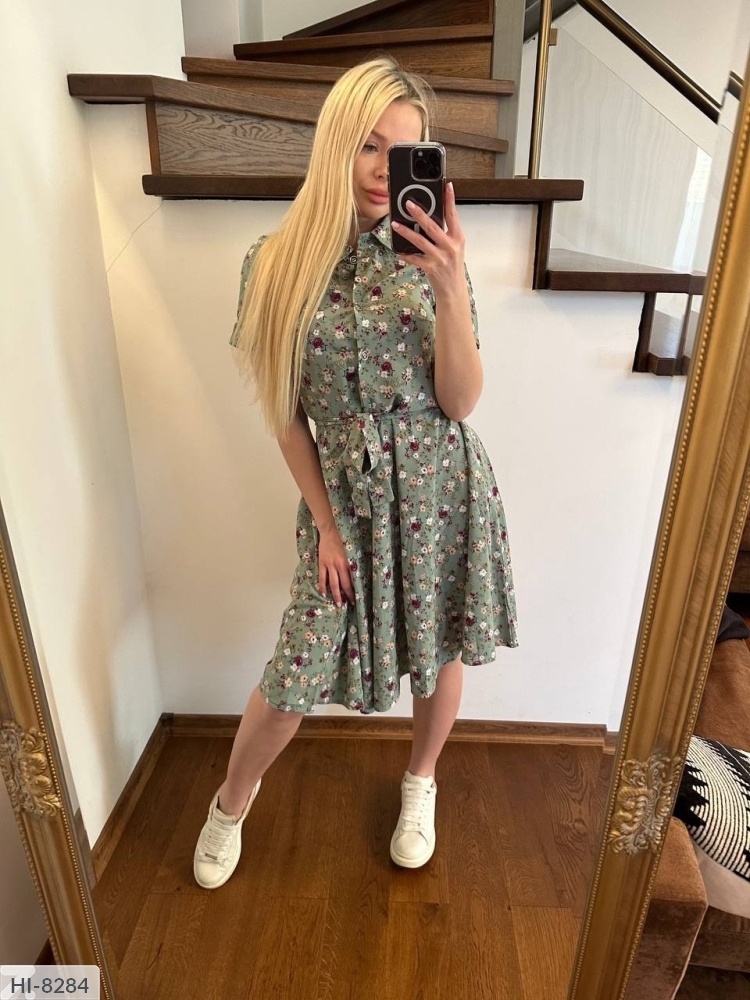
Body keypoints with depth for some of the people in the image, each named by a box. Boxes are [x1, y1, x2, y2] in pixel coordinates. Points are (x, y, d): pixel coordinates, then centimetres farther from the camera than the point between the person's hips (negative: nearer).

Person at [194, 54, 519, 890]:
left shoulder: (432, 252, -4)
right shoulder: (277, 263, -5)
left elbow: (461, 401, -9)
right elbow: (285, 412, -2)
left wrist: (451, 289, -23)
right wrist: (326, 523, -3)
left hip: (444, 490, 2)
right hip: (346, 497, -1)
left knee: (442, 648, 17)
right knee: (295, 678, 6)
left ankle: (420, 782, 49)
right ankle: (230, 804, 40)